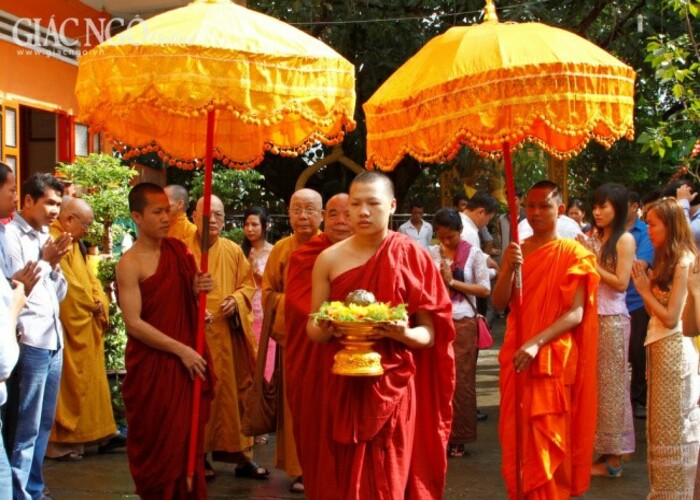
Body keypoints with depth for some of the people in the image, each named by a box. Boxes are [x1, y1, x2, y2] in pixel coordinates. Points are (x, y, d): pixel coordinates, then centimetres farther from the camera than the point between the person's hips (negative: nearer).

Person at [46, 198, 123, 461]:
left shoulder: (74, 243, 16)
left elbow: (89, 277, 16)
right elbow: (68, 284, -22)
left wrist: (100, 302, -2)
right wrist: (93, 304, -8)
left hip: (87, 326, 10)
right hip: (68, 327, -10)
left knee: (93, 379, 14)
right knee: (70, 382, -4)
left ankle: (103, 433, 21)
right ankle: (62, 441, 4)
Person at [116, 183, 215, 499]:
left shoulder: (178, 250, 7)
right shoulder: (130, 264, -11)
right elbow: (133, 323, -16)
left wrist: (197, 291, -6)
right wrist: (181, 350, -16)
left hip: (187, 362, 5)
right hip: (152, 365, -5)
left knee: (189, 437, 8)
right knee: (158, 443, 3)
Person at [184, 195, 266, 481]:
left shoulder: (234, 251, 9)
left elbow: (249, 283, 14)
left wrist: (237, 299, -6)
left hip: (229, 334, 3)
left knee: (235, 390, 4)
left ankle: (240, 452, 12)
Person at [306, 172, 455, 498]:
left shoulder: (413, 257, -2)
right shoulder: (329, 259, 2)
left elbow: (430, 334, -1)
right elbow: (312, 330, 8)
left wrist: (404, 334, -22)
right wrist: (326, 329, -14)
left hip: (394, 386, -2)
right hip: (345, 386, 2)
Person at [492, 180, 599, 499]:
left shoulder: (573, 254, -5)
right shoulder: (517, 250, 10)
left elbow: (576, 313, -12)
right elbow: (498, 303, 5)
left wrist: (536, 343, -23)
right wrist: (508, 268, -13)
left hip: (553, 359, -4)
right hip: (515, 356, 4)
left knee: (547, 442, -1)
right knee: (516, 437, 8)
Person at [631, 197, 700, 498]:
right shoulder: (666, 260, 12)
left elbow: (671, 317, -18)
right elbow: (655, 311, 9)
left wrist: (644, 290, -9)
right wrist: (646, 285, -2)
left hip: (674, 349, -9)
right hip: (659, 347, 9)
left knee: (673, 426, 2)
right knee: (662, 423, 14)